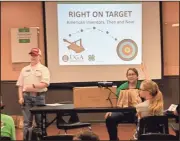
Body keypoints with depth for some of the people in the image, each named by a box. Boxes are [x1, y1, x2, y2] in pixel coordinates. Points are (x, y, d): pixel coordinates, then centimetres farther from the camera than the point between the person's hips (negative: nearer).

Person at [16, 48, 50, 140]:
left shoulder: (44, 69, 1)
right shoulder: (25, 69, 12)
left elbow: (45, 84, -12)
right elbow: (20, 85, 11)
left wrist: (33, 86, -22)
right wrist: (20, 97, 0)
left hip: (39, 96, -2)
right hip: (26, 96, 3)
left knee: (40, 121, 6)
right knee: (27, 121, 2)